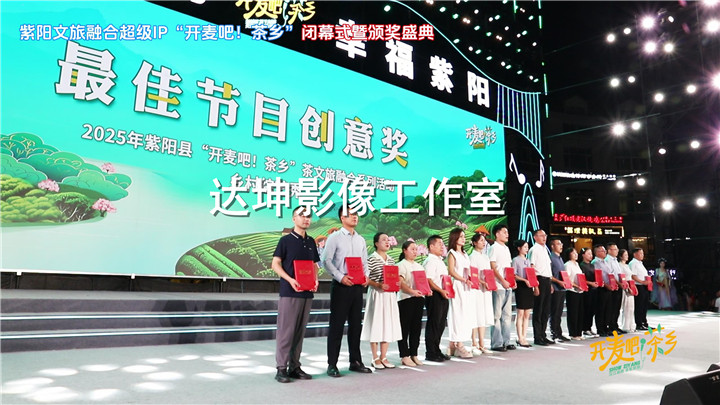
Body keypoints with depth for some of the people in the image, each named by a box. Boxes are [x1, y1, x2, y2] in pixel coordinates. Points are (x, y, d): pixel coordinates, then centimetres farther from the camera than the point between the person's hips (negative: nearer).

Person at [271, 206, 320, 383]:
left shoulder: (311, 242, 14)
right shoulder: (286, 240, -1)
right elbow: (275, 264, -5)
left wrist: (315, 279, 1)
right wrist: (290, 280, -17)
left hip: (307, 292, 5)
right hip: (289, 292, -5)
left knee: (300, 331, 9)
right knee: (286, 330, -4)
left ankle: (295, 367, 18)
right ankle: (281, 368, 5)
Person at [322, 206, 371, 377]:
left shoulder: (360, 240, 14)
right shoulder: (335, 237, -3)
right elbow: (326, 261, -9)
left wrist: (366, 276, 0)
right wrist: (341, 277, -17)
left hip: (357, 286, 6)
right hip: (341, 286, -6)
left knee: (356, 324, 11)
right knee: (337, 325, -1)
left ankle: (355, 361, 22)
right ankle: (332, 364, 6)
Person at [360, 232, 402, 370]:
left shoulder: (391, 260, 12)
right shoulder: (371, 259, -8)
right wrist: (378, 285, -23)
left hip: (390, 296, 6)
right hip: (376, 295, -6)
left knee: (388, 325, 8)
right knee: (376, 324, -1)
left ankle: (383, 357, 18)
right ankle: (375, 358, 9)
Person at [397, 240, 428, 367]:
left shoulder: (419, 266, 19)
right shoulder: (401, 265, -3)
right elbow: (400, 283, -15)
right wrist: (411, 291, -29)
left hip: (419, 299, 7)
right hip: (406, 299, -7)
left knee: (416, 328, 10)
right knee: (405, 328, -2)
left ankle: (414, 355, 19)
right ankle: (405, 356, 4)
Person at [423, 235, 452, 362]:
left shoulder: (440, 261, 19)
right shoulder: (430, 261, -12)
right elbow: (428, 280, -20)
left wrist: (446, 290, 15)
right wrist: (441, 291, -24)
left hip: (443, 296, 10)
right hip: (434, 296, -10)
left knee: (440, 324, 14)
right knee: (433, 324, -3)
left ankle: (436, 351, 24)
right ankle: (431, 353, 5)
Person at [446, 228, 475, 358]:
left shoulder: (465, 254, 21)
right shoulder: (452, 253, -2)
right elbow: (451, 271, -12)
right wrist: (464, 280, -19)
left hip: (466, 287, 8)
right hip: (457, 286, -8)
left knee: (467, 315, 5)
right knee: (458, 314, -7)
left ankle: (453, 345, 12)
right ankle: (459, 346, -5)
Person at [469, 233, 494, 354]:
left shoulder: (486, 257, 17)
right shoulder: (473, 256, -6)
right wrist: (482, 282, -22)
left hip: (486, 289, 7)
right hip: (477, 288, -7)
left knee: (484, 316, 8)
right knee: (476, 316, -5)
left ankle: (481, 344, 13)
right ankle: (475, 344, 2)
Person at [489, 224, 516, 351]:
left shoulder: (506, 248, 18)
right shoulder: (494, 248, -6)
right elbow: (493, 267, -13)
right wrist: (503, 281, -17)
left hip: (508, 286, 8)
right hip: (498, 287, -8)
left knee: (507, 314, 11)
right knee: (497, 315, -4)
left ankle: (506, 341, 18)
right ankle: (496, 343, 0)